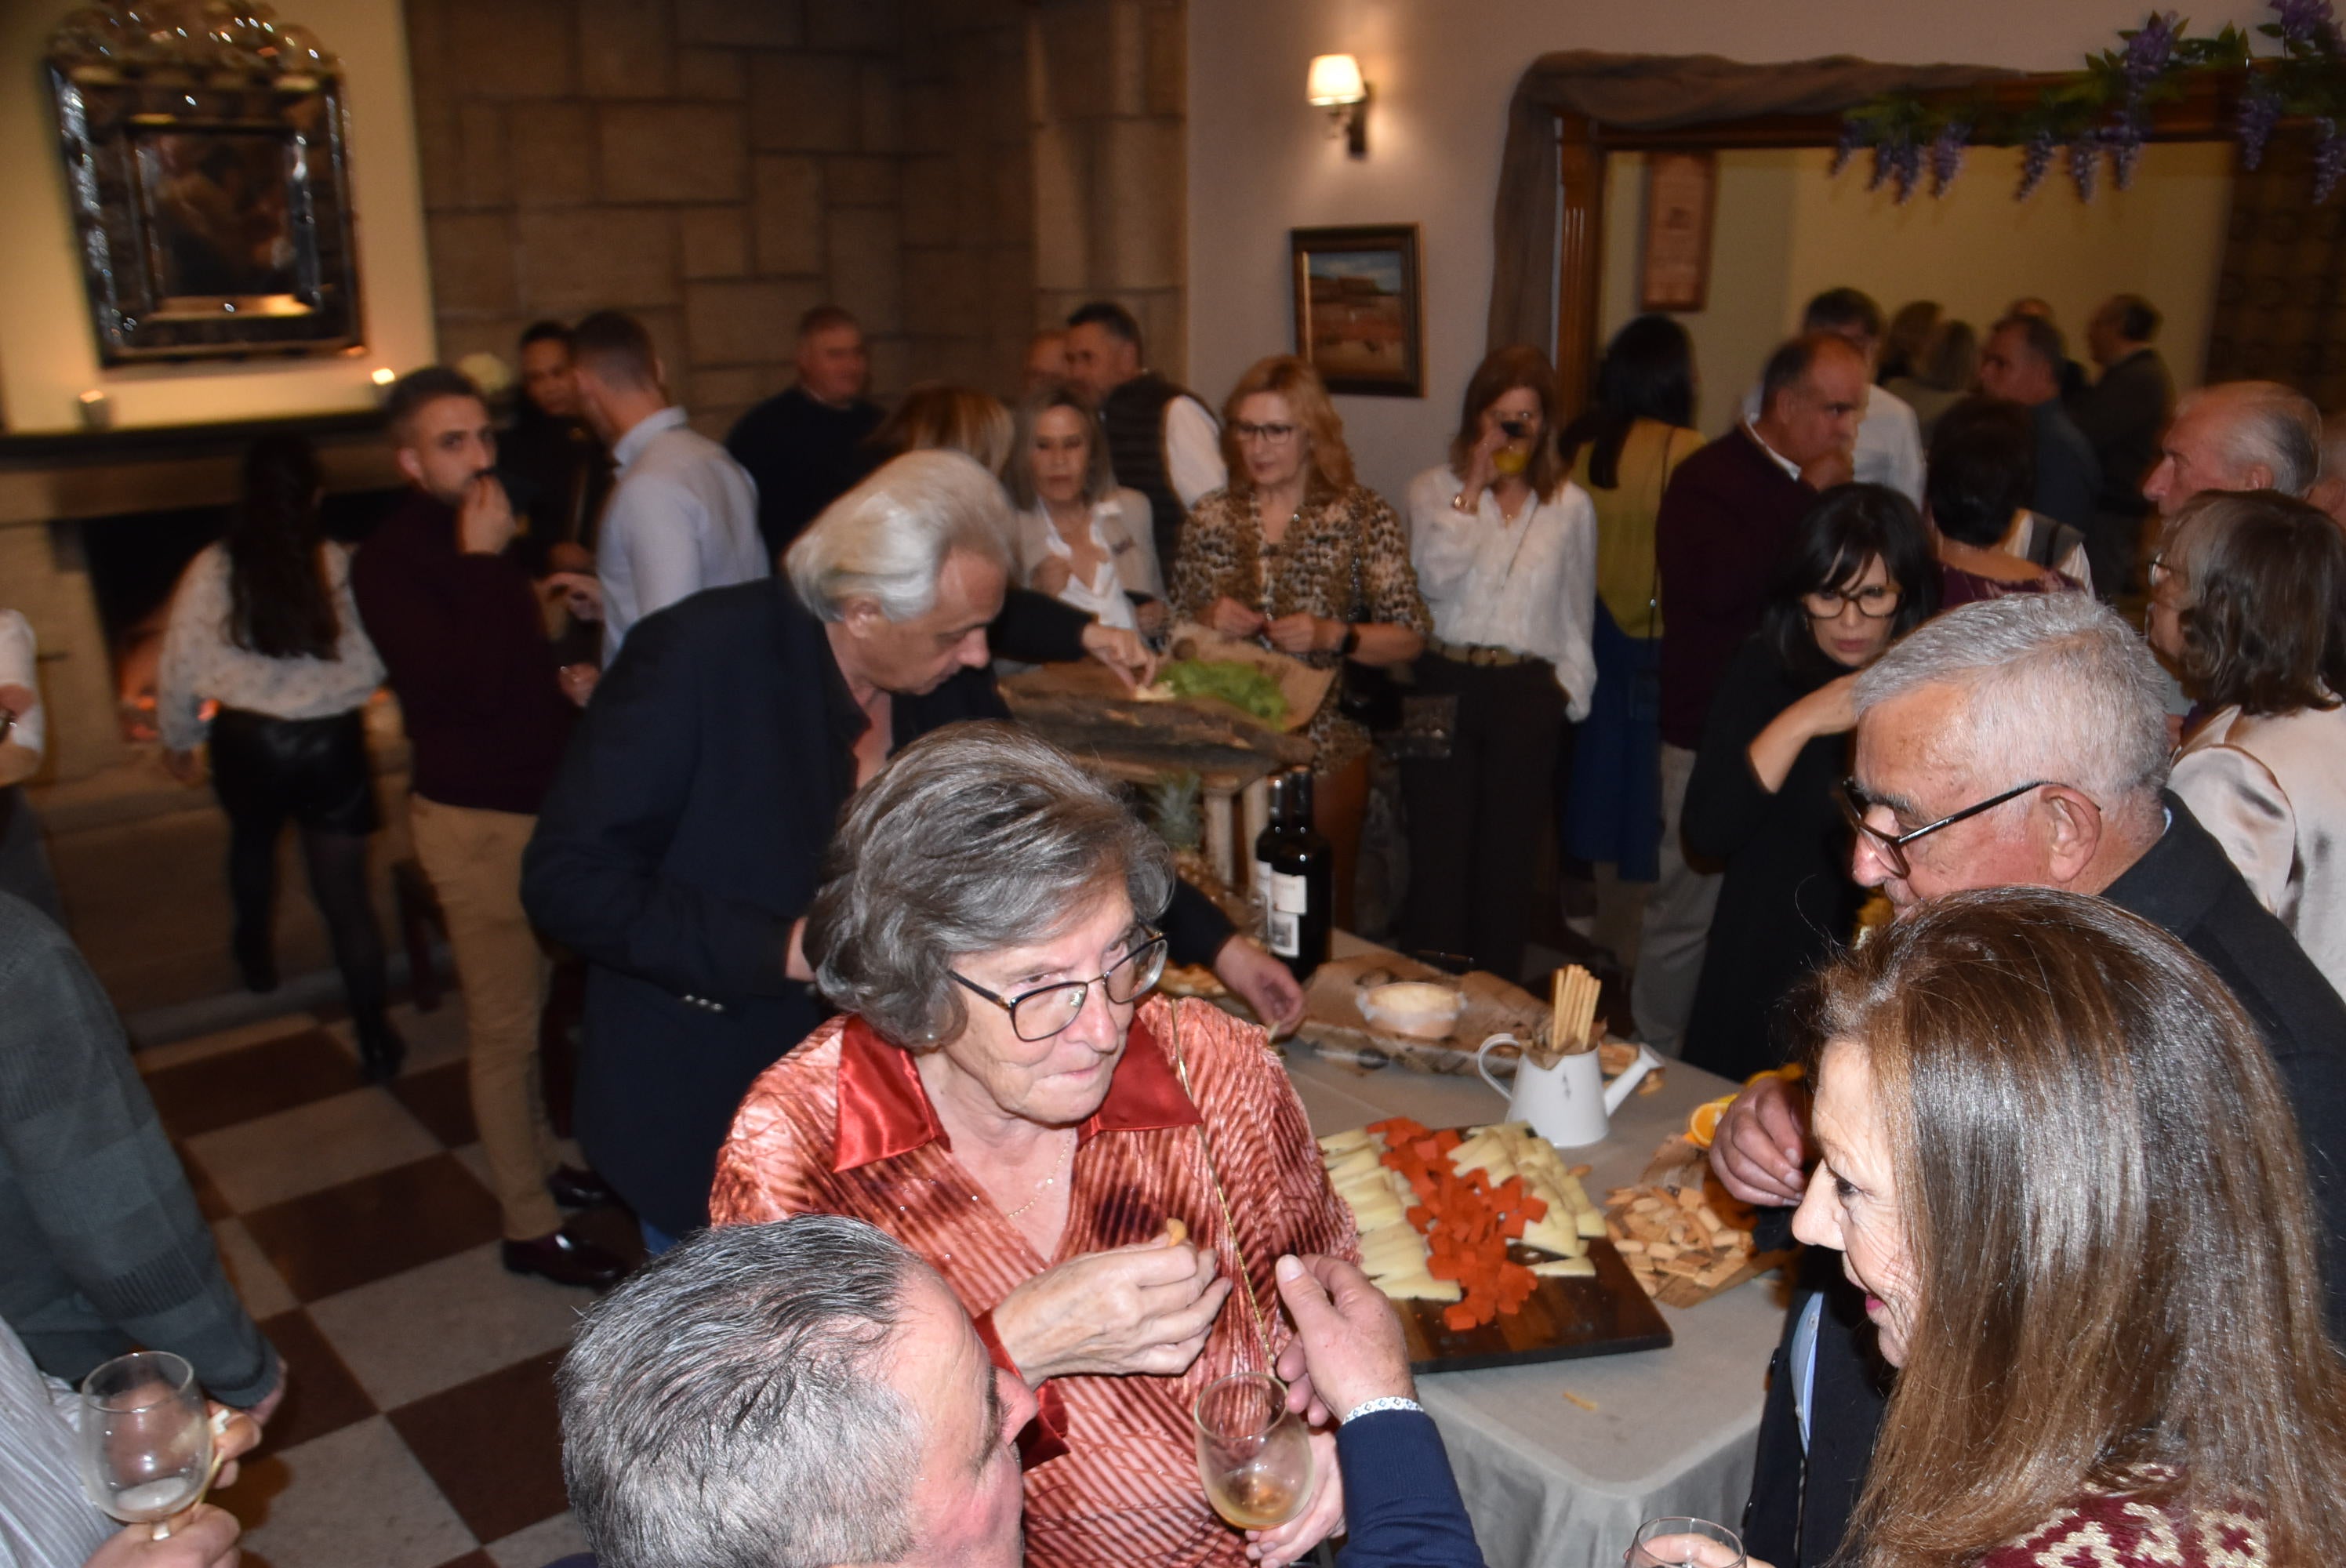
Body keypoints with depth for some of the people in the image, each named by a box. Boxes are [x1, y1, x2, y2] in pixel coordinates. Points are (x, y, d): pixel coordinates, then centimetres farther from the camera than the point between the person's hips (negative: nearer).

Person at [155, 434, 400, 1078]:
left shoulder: (213, 569, -7)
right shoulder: (343, 566, -11)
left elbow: (181, 667, 1)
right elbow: (379, 662, -8)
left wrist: (178, 740, 16)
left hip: (247, 740, 2)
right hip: (332, 742, -2)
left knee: (253, 842, 32)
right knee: (344, 885, 4)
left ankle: (257, 957, 52)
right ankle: (376, 1036, 3)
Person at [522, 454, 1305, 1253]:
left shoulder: (948, 686, -6)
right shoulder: (699, 658, -22)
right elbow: (566, 877, -21)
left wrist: (1218, 945, 3)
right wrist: (787, 949, -28)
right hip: (705, 1118, -4)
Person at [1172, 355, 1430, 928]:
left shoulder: (1362, 515, -2)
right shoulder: (1211, 517, 6)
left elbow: (1410, 638, -3)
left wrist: (1333, 636, -18)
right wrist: (1208, 621, -8)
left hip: (1325, 743, -2)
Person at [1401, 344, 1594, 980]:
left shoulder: (1571, 506, 9)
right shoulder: (1435, 488, 6)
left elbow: (1578, 615, 15)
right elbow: (1433, 579, -9)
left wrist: (1568, 688, 6)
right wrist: (1474, 490, -7)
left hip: (1527, 694, 1)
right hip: (1445, 685, -1)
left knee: (1507, 852, 6)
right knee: (1438, 848, -1)